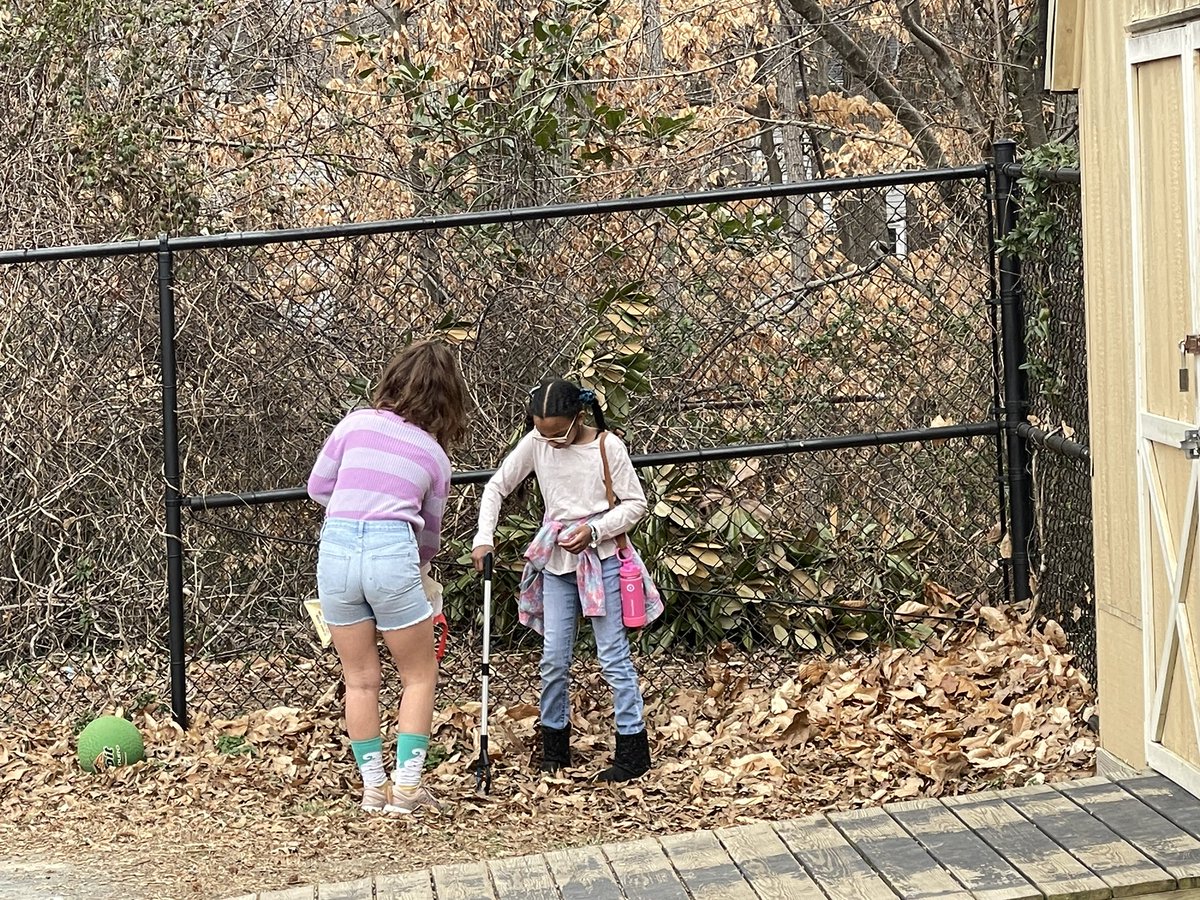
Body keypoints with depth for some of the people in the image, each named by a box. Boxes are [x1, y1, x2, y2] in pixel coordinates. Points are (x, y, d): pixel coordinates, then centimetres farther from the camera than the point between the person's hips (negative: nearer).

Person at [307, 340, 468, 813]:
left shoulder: (356, 423, 9)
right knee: (420, 676, 13)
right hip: (392, 551, -2)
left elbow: (317, 486, 15)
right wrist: (420, 567, 42)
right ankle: (407, 786, 7)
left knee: (360, 679, 14)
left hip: (336, 548, 2)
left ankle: (374, 786, 18)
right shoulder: (435, 454, 12)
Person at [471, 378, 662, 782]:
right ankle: (555, 746, 17)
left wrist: (594, 529, -17)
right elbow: (496, 487, 6)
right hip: (557, 559, 4)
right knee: (554, 658, 4)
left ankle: (633, 751, 4)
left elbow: (636, 503, -4)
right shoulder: (536, 443, -1)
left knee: (613, 655, -2)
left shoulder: (608, 447, -10)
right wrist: (484, 538, -6)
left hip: (602, 558, -4)